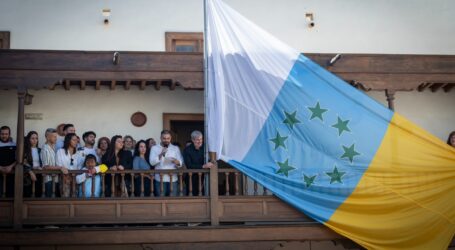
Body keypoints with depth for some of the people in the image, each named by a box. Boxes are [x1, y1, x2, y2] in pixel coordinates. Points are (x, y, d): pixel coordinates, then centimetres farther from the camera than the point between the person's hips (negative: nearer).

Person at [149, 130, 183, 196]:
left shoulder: (176, 148, 13)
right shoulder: (154, 148, 6)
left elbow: (181, 163, 6)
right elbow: (152, 162, -7)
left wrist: (177, 161, -17)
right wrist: (161, 154, -20)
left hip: (173, 179, 1)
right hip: (160, 179, -1)